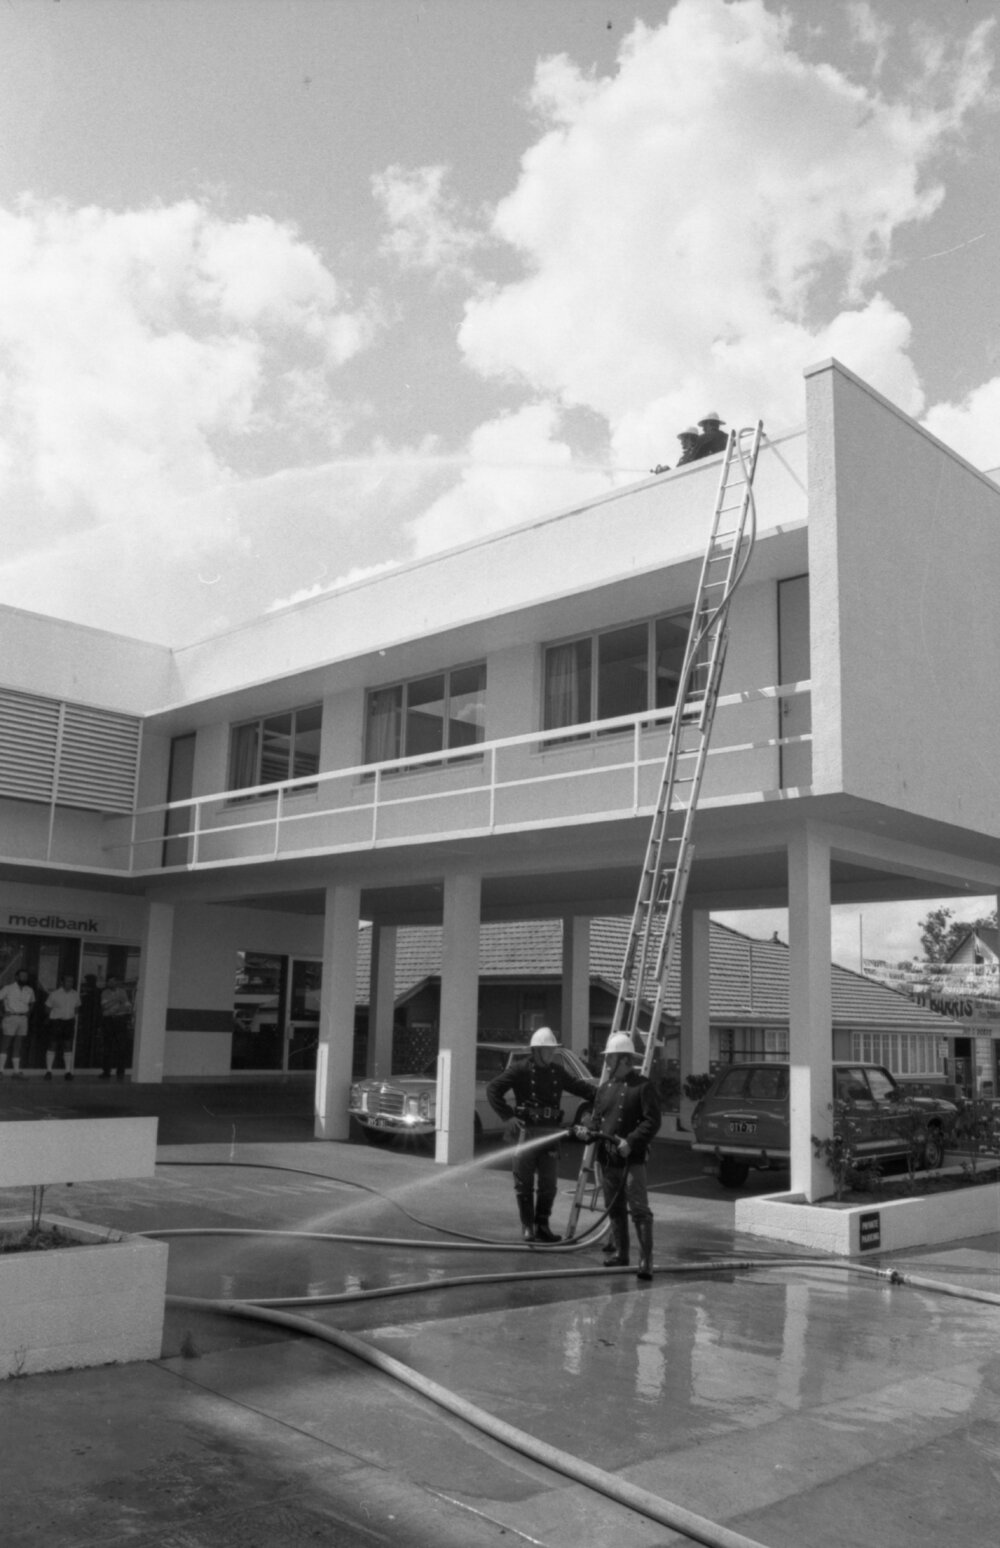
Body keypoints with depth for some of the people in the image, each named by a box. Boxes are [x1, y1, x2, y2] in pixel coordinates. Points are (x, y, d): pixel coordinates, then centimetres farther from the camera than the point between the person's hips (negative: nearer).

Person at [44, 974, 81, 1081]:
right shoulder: (55, 994, -8)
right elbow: (47, 1007, 2)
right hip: (56, 1021, -3)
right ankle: (48, 1071, 5)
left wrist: (72, 1015, 7)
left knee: (68, 1047, 2)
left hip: (69, 1023, 3)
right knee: (52, 1047, -2)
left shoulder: (75, 995, 3)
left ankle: (68, 1071, 5)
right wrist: (54, 1016, 2)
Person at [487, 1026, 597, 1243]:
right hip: (527, 1130, -4)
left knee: (549, 1184, 8)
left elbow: (582, 1087, 10)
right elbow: (493, 1089, -10)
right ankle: (528, 1227, 13)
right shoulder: (520, 1069, -7)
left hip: (551, 1133, 5)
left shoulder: (558, 1072, 9)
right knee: (524, 1183, 2)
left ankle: (542, 1225, 20)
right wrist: (508, 1116, -18)